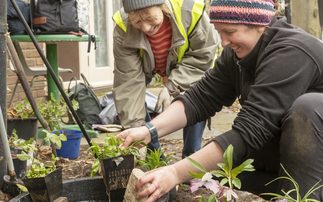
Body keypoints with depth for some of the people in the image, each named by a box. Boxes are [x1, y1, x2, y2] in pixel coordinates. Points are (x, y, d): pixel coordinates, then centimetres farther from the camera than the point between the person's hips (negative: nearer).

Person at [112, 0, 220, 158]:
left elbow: (203, 56, -27)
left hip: (185, 65, -1)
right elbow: (129, 80, -35)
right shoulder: (123, 28, -36)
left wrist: (171, 87, -36)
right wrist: (134, 126, -41)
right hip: (148, 64, 1)